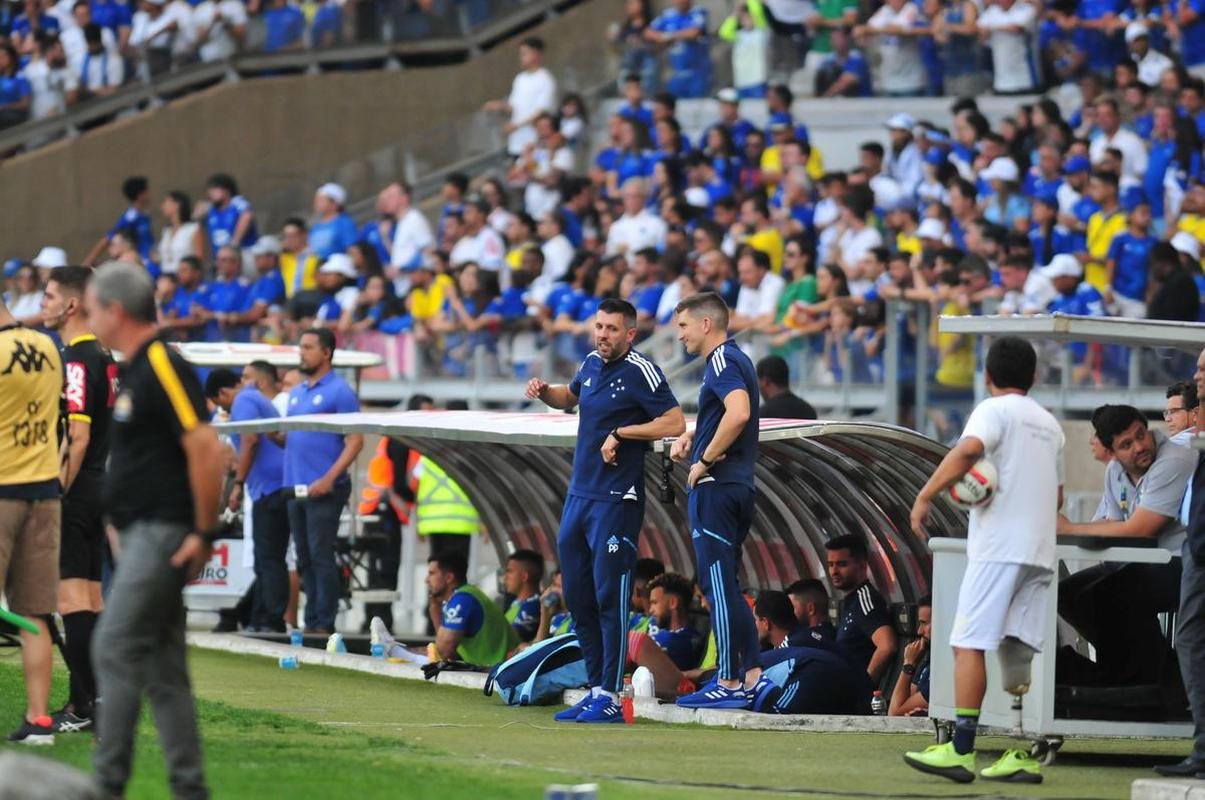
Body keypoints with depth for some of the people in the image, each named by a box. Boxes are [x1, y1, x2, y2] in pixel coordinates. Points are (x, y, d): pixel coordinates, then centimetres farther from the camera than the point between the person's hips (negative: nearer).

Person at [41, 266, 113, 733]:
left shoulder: (77, 361, -16)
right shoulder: (103, 356, 13)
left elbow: (77, 437, -20)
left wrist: (58, 494, -18)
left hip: (74, 490, -10)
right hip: (97, 489, 10)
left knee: (71, 596, -9)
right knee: (90, 596, 12)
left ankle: (82, 705, -10)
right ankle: (97, 699, 14)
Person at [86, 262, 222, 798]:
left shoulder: (164, 367, -15)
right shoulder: (137, 370, 16)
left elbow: (205, 448, -21)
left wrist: (203, 533, -19)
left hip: (162, 533, -10)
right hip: (142, 533, 10)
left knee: (116, 650, -11)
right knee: (163, 669, 8)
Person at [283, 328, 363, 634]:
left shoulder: (339, 391, -5)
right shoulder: (297, 392, 19)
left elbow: (355, 440, -11)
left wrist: (329, 478, -20)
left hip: (323, 491, -8)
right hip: (296, 488, 8)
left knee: (321, 556, -9)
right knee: (304, 559, 8)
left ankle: (324, 623, -7)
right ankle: (311, 621, 12)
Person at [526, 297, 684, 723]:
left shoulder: (640, 372, -11)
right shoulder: (592, 363, 12)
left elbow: (675, 421, -17)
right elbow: (571, 396, 32)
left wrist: (621, 433, -16)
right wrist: (545, 392, 11)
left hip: (616, 500, -9)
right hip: (578, 495, 9)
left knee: (610, 598, -9)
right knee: (578, 596, 11)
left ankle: (610, 699, -7)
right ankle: (596, 689, 19)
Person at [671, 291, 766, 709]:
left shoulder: (722, 361, -13)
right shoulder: (734, 359, 19)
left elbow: (738, 412, -30)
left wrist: (705, 461, -21)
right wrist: (691, 437, 15)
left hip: (715, 487, -10)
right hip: (738, 487, 10)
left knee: (718, 584, -6)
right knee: (723, 584, 14)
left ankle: (729, 682, -5)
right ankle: (751, 674, 13)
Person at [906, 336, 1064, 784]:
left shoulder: (995, 411, -2)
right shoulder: (1049, 424, 21)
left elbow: (969, 448, -22)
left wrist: (925, 496, -20)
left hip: (999, 546, -7)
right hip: (1040, 549, 7)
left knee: (970, 644, -8)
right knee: (1020, 653, 6)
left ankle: (961, 751, -15)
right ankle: (1026, 755, -1)